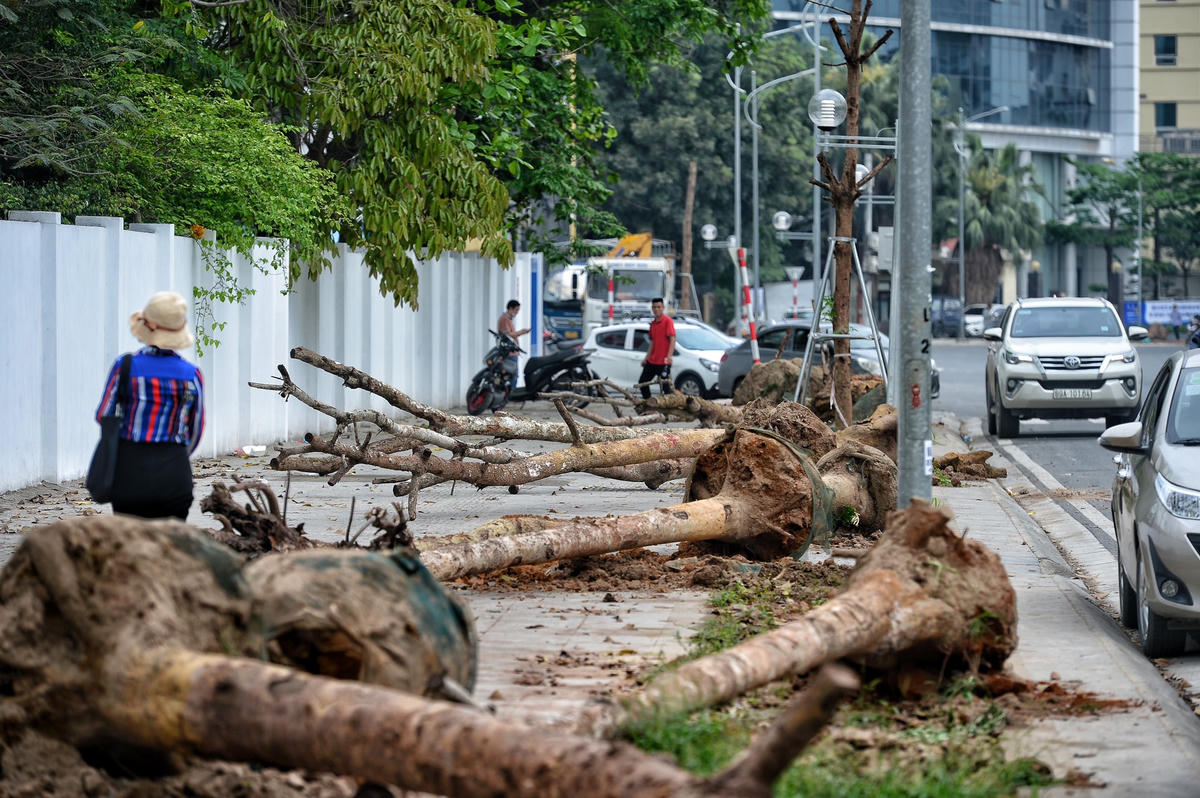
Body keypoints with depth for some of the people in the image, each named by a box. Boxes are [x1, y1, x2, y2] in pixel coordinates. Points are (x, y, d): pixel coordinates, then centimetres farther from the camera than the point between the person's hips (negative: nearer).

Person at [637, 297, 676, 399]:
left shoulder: (667, 321, -9)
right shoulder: (653, 324, 14)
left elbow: (672, 339, -16)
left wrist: (669, 356, -27)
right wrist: (647, 358, 20)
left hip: (663, 362, -8)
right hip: (652, 361, 8)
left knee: (665, 386, -7)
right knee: (642, 382, 13)